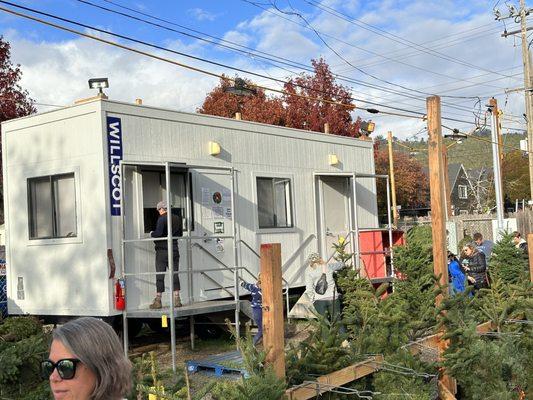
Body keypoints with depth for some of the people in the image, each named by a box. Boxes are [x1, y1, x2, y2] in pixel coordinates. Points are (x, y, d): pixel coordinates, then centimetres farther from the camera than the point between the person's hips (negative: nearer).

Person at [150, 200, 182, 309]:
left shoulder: (162, 219, -11)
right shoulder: (177, 218, 11)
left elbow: (158, 234, -20)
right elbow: (180, 234, 17)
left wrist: (151, 233, 0)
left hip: (163, 250, -6)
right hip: (174, 250, 6)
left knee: (160, 276, -1)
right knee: (175, 274, 8)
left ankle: (158, 301, 1)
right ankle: (177, 300, 8)